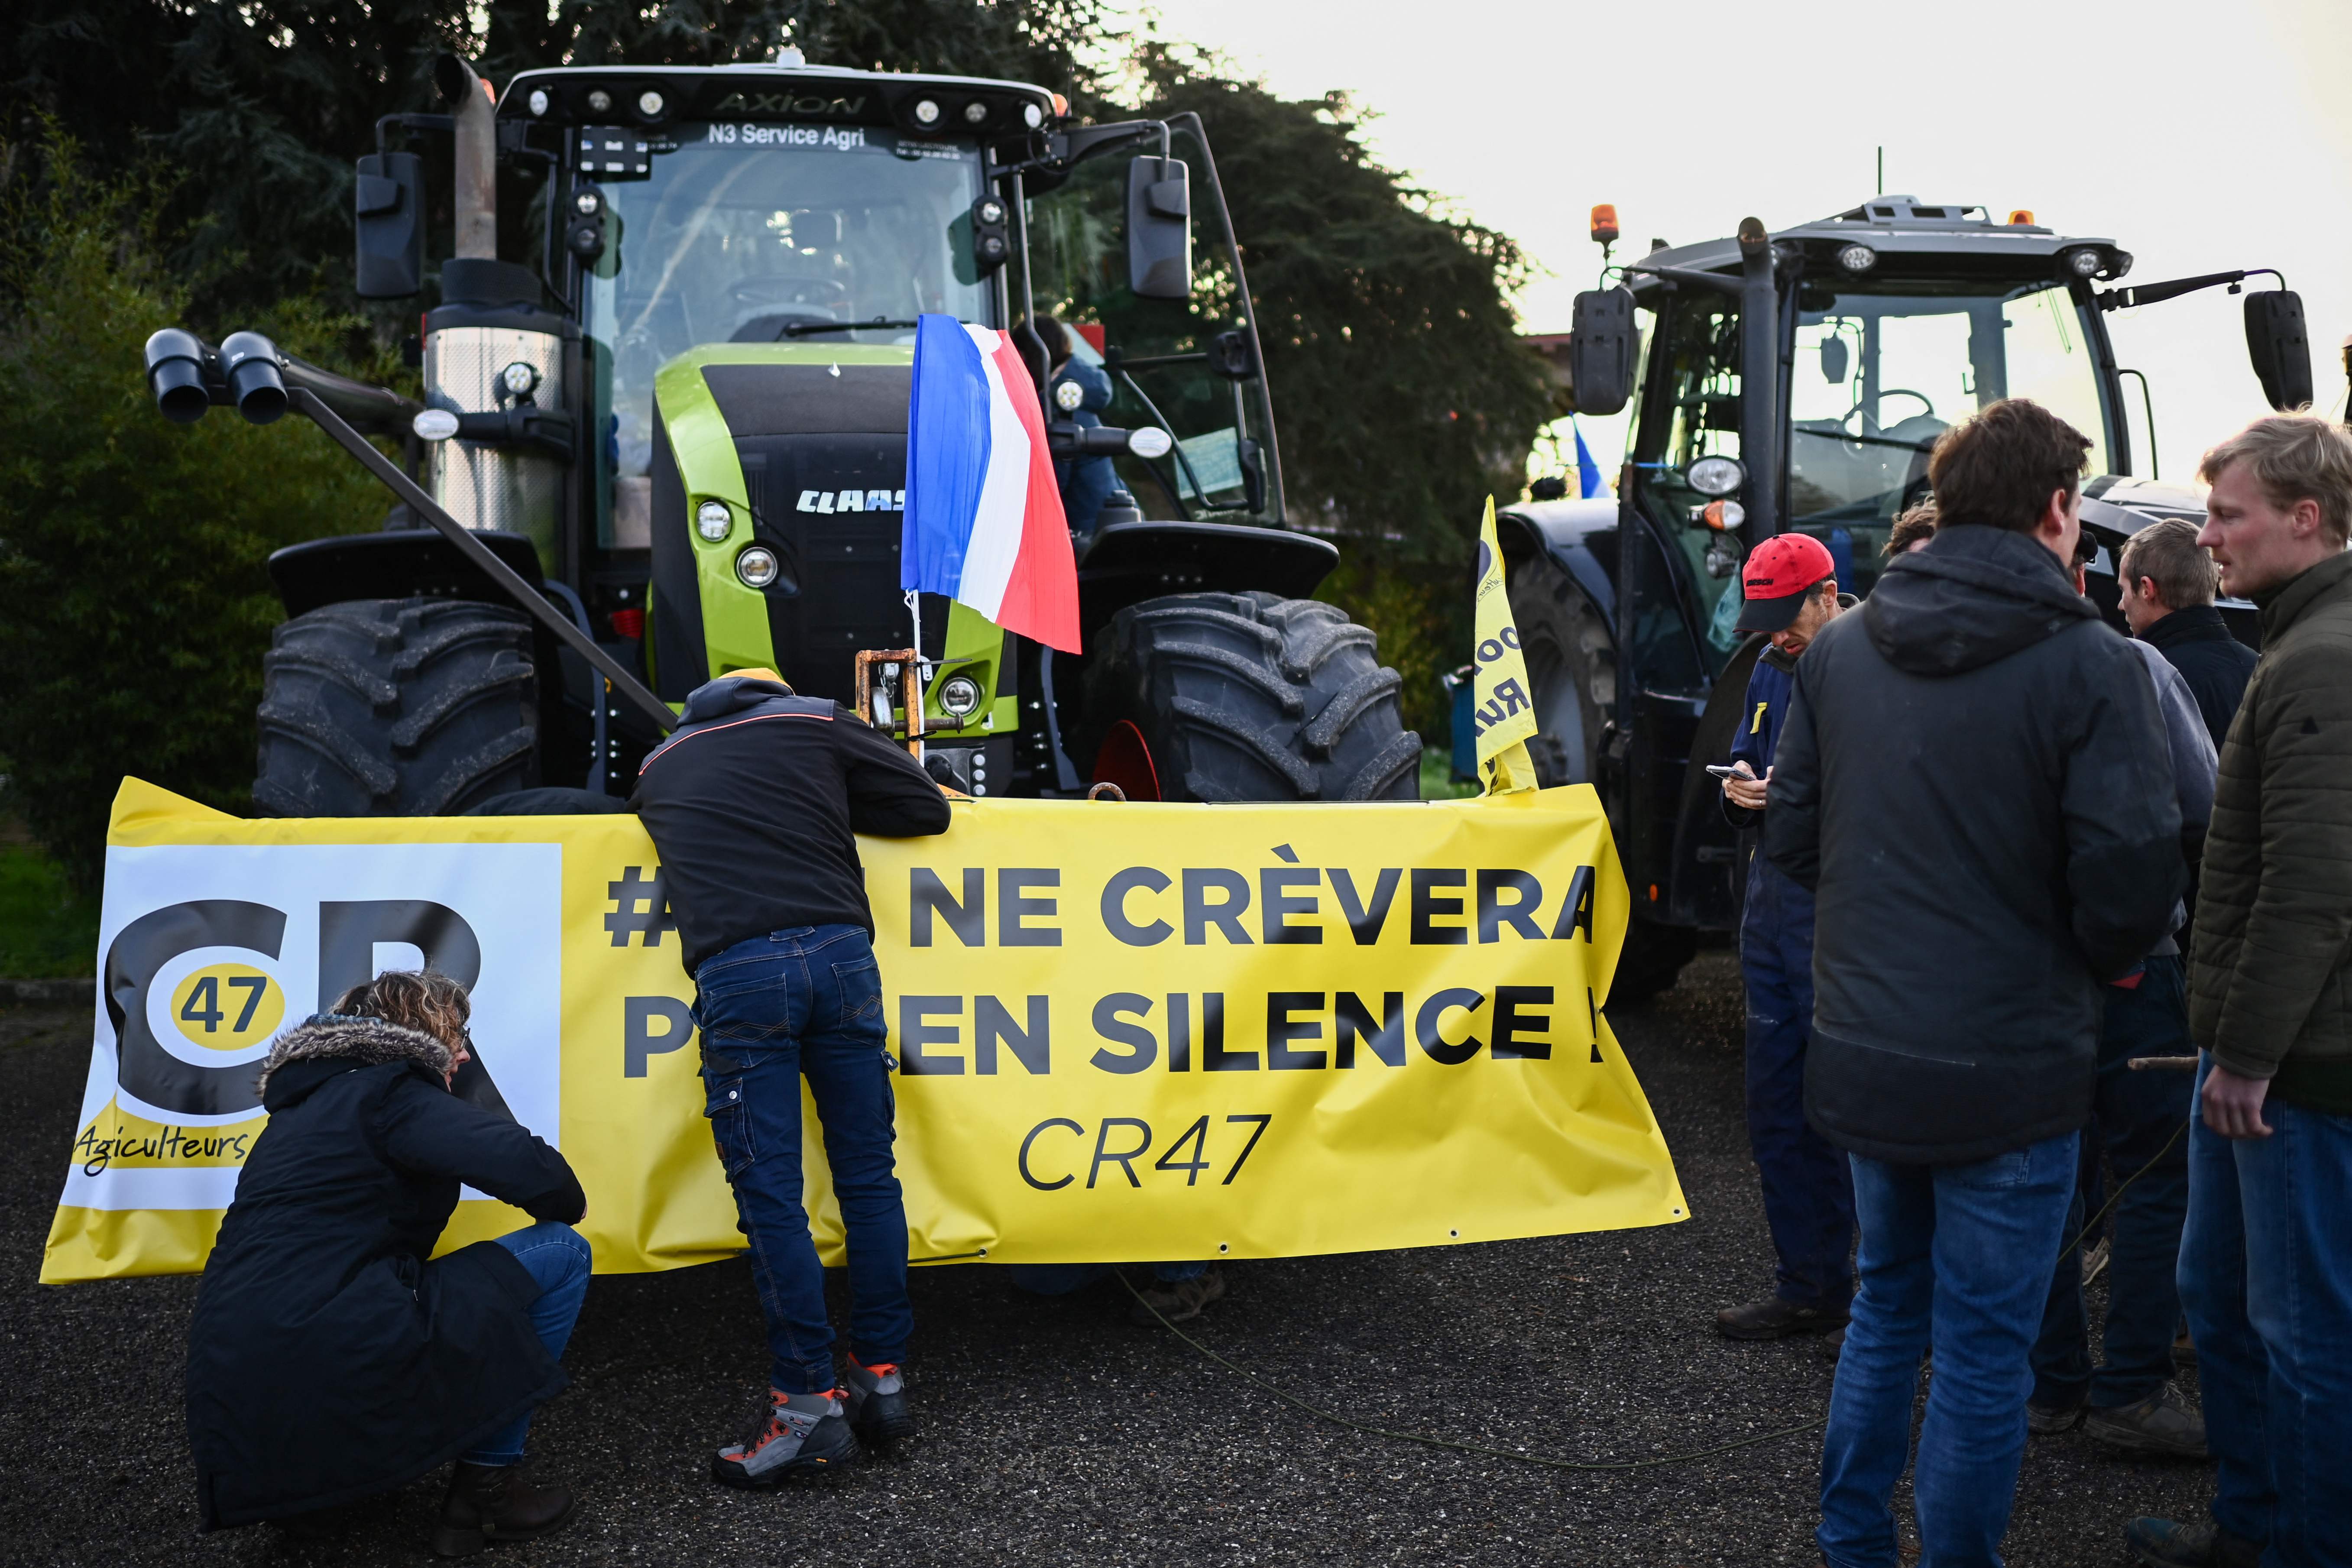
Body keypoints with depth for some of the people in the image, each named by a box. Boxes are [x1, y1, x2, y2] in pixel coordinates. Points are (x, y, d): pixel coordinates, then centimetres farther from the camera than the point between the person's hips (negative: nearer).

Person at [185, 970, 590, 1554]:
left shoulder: (303, 1107, 26)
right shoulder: (388, 1092, -2)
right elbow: (525, 1165, -14)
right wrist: (568, 1208, 7)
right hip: (330, 1376, -9)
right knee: (561, 1253, 1)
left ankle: (300, 1477, 18)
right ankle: (487, 1485, 3)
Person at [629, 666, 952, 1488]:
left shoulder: (659, 766, 26)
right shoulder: (818, 722, 20)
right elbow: (927, 807, 19)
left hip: (735, 973, -1)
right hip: (838, 951, 1)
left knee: (770, 1195, 0)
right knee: (869, 1175, 9)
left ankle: (811, 1405, 0)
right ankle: (883, 1381, 14)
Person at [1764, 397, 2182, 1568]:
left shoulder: (1842, 648, 2)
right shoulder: (2087, 666, -14)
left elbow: (1791, 835, 7)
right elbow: (2130, 883, -16)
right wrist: (2105, 958, 5)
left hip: (1861, 1057, 6)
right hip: (2006, 1069, -6)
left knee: (1885, 1307, 22)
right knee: (1983, 1349, 8)